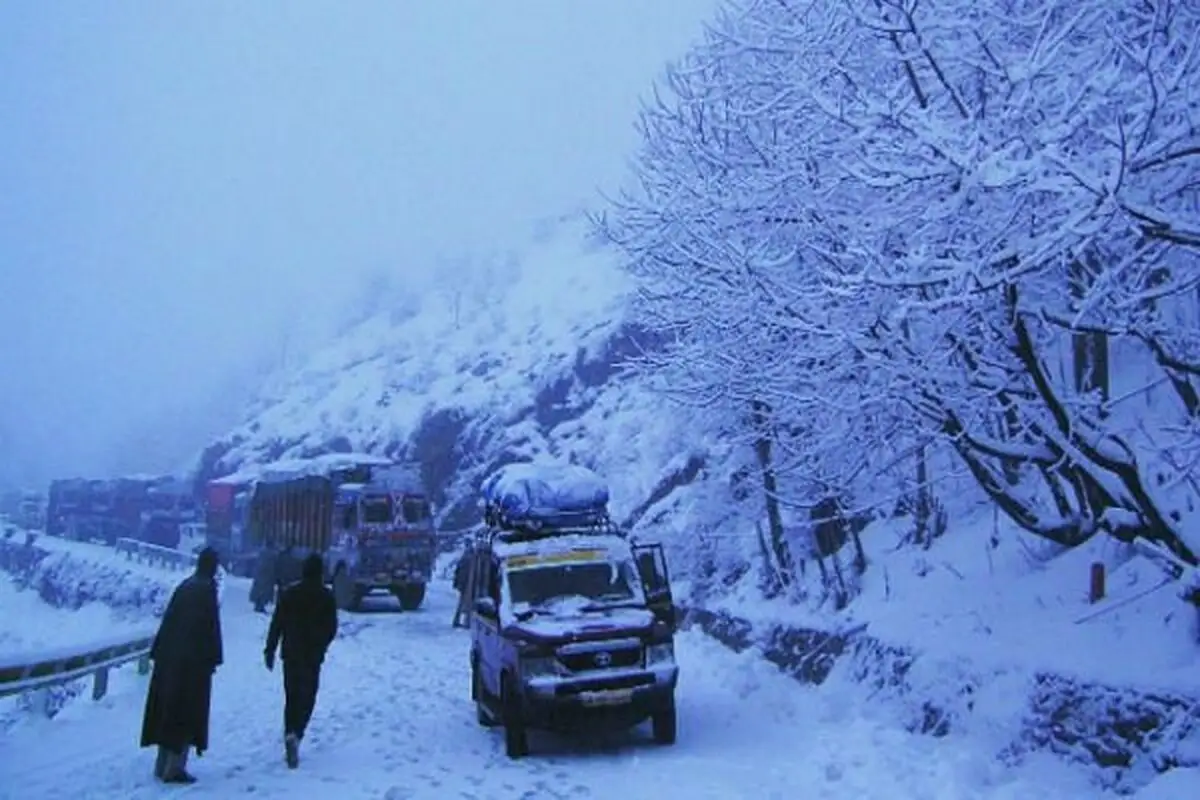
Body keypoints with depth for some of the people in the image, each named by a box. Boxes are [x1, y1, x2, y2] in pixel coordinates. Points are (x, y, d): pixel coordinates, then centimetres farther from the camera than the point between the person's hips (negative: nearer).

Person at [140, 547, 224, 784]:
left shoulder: (184, 586, 9)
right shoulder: (207, 589, -11)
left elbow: (168, 620, 12)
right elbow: (211, 625, -15)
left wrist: (158, 652, 16)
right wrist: (214, 657, -9)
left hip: (170, 657, 7)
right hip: (194, 658, -7)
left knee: (167, 708, 13)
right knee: (188, 711, -1)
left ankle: (163, 764, 20)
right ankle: (175, 767, -4)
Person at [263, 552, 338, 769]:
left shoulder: (289, 594, 0)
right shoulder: (326, 597, -4)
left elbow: (276, 624, 0)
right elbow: (331, 628, -1)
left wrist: (270, 650, 7)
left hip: (291, 653, 2)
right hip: (313, 655, -2)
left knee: (291, 698, 14)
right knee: (307, 698, 2)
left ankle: (291, 736, 10)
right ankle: (295, 735, -19)